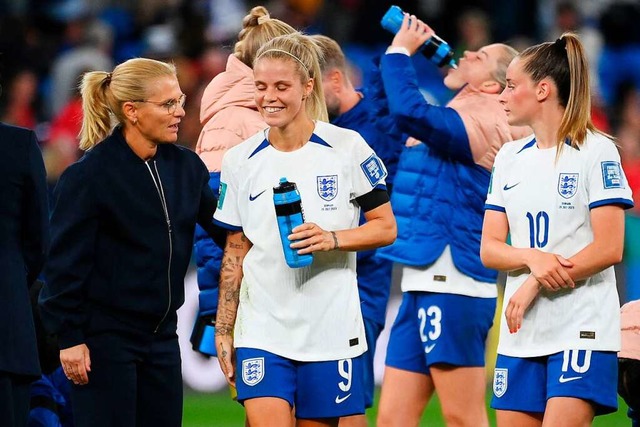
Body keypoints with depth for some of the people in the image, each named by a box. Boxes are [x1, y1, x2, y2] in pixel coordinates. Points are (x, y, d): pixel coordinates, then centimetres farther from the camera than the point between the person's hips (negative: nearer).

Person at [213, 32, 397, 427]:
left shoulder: (347, 147, -3)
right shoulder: (241, 161, 5)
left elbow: (386, 228, -1)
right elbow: (235, 252, 11)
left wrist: (333, 239, -19)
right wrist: (223, 331, 6)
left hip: (331, 331, -1)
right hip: (262, 331, 1)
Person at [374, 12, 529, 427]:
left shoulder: (477, 125, -12)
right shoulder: (465, 119, 18)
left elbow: (410, 112, -28)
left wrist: (399, 51, -13)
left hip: (452, 286, -10)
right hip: (426, 285, 10)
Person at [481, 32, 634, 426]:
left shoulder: (596, 152, -4)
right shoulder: (510, 157, 14)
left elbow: (608, 248, -11)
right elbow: (489, 249, 8)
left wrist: (534, 285, -13)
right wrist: (532, 258, -13)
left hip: (581, 329, -6)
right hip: (520, 333, 6)